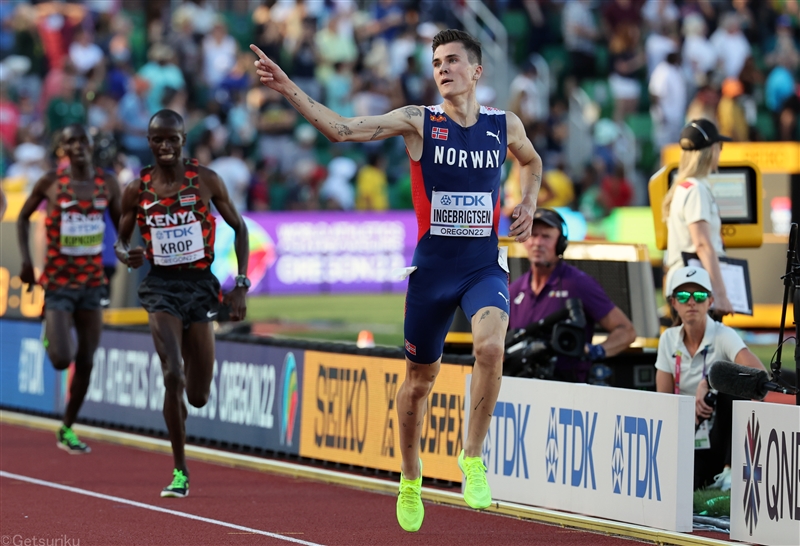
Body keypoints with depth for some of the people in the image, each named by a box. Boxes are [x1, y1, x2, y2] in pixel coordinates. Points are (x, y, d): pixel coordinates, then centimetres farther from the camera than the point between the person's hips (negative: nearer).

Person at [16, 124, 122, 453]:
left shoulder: (107, 183, 2)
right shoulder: (51, 182, -6)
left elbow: (121, 224, 13)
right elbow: (23, 217, 7)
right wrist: (25, 259, -3)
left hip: (93, 281, 3)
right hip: (59, 281, -3)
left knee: (85, 362, 4)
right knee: (61, 360, -14)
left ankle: (67, 430, 17)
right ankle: (50, 333, 23)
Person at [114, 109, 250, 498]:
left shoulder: (205, 180, -2)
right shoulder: (137, 189, 0)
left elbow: (239, 228, 5)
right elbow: (122, 238, 11)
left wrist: (241, 286, -2)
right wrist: (126, 255, -14)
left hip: (200, 286, 0)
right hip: (161, 287, 0)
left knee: (198, 396, 3)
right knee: (173, 376, -21)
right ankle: (180, 472, -9)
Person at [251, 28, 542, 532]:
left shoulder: (505, 126, 3)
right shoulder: (418, 122, -4)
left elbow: (531, 161, 27)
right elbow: (342, 130, -13)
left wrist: (528, 206, 9)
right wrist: (289, 90, -23)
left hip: (485, 263, 0)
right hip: (432, 264, 0)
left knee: (490, 345, -29)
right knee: (420, 377, 9)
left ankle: (473, 457, -12)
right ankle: (411, 479, 32)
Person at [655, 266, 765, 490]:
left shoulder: (724, 336, -10)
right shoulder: (669, 339, 3)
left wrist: (709, 381, -36)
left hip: (720, 441, -1)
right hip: (688, 445, 1)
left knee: (731, 389, -32)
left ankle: (730, 471, -21)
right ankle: (703, 477, 3)